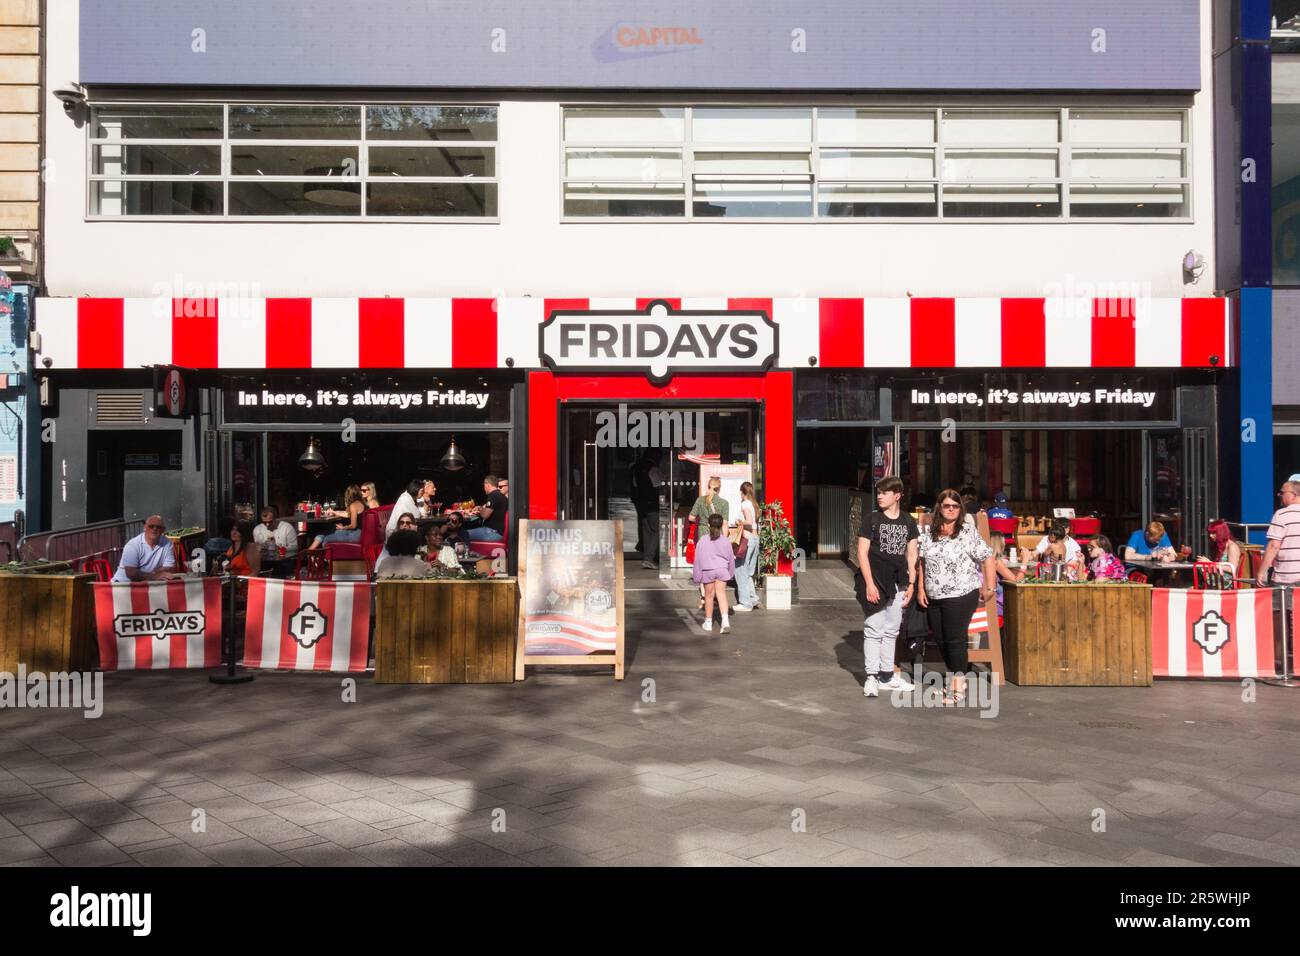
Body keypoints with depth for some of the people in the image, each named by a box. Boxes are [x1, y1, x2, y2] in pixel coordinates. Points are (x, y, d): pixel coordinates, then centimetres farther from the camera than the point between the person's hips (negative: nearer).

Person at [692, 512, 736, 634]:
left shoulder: (702, 541, -5)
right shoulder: (726, 541, 2)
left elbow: (698, 559, -3)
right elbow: (731, 558, 12)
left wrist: (697, 575, 5)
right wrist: (731, 572, 26)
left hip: (708, 571, -1)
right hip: (722, 570, 1)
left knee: (709, 596, 10)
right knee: (721, 594, -1)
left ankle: (708, 623, 21)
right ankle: (725, 620, -18)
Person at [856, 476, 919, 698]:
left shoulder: (909, 522, 7)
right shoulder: (873, 519, -3)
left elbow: (912, 554, 11)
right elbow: (862, 552, -7)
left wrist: (911, 584, 4)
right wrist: (869, 584, -13)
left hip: (898, 584, 4)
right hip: (876, 582, -4)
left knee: (891, 631, 12)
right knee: (874, 630, -3)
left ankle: (886, 676, 22)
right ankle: (871, 677, 1)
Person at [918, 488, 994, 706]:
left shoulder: (968, 532, -5)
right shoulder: (929, 534, 10)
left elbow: (987, 558, -6)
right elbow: (923, 563, 15)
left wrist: (988, 588, -8)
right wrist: (921, 589, 9)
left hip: (961, 596, -5)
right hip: (934, 598, 5)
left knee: (955, 640, -6)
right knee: (942, 640, 11)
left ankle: (958, 690, -1)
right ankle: (954, 679, 26)